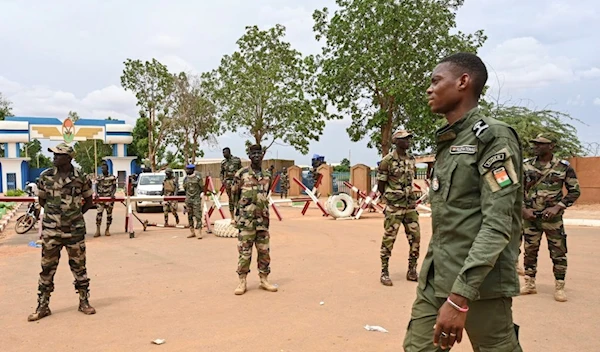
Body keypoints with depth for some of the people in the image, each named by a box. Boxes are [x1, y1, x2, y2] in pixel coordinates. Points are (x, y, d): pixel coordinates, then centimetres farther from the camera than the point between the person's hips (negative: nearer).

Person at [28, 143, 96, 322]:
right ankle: (42, 306, 18)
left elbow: (88, 201, 7)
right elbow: (41, 200, 13)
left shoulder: (81, 177, -5)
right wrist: (55, 213, 11)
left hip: (74, 231, -1)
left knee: (79, 267, 9)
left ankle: (84, 302, 22)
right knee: (47, 269, 7)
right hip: (50, 230, 2)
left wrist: (74, 216, 6)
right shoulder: (45, 176, 0)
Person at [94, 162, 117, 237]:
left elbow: (114, 187, 4)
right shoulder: (98, 178, 6)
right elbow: (96, 187, 2)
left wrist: (113, 194, -13)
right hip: (100, 198, 0)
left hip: (109, 198, 0)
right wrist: (96, 193, -17)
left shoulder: (112, 177, 3)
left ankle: (107, 230, 14)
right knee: (99, 213, -9)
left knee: (109, 213, 4)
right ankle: (98, 231, -7)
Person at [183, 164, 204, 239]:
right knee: (190, 216, 8)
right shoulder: (185, 179, 9)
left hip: (196, 199, -5)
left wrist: (201, 194, -5)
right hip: (188, 200, 5)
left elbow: (202, 188, 0)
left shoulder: (198, 178, -4)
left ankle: (200, 233, -6)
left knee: (198, 216, -7)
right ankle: (192, 232, 16)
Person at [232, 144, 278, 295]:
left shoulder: (267, 175, 9)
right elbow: (235, 193, 4)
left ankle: (264, 279, 18)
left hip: (263, 218, 4)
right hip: (246, 219, -4)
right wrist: (245, 205, 8)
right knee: (244, 251, 0)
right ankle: (242, 281, 8)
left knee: (264, 250, 8)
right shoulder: (241, 174, -4)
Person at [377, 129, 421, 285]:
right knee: (389, 239, -1)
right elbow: (380, 184, -5)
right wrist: (391, 199, 3)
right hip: (394, 207, -6)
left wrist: (411, 198, 16)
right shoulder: (388, 160, -11)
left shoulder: (411, 159, 9)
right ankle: (384, 272, 10)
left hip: (410, 206, 6)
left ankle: (412, 271, 19)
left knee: (415, 237, 6)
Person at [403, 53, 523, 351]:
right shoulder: (445, 142, 14)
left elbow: (498, 225, -19)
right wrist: (447, 288, 18)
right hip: (434, 279, 7)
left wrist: (460, 296, -25)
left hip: (480, 282, -7)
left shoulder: (494, 137, -10)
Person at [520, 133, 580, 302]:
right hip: (530, 217, 2)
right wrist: (523, 209, -4)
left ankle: (559, 287, 16)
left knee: (558, 252, 3)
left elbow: (575, 191, 0)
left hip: (552, 218, -2)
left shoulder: (564, 167, -4)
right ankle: (529, 284, 22)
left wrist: (557, 207, -12)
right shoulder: (526, 165, 2)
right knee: (530, 250, 10)